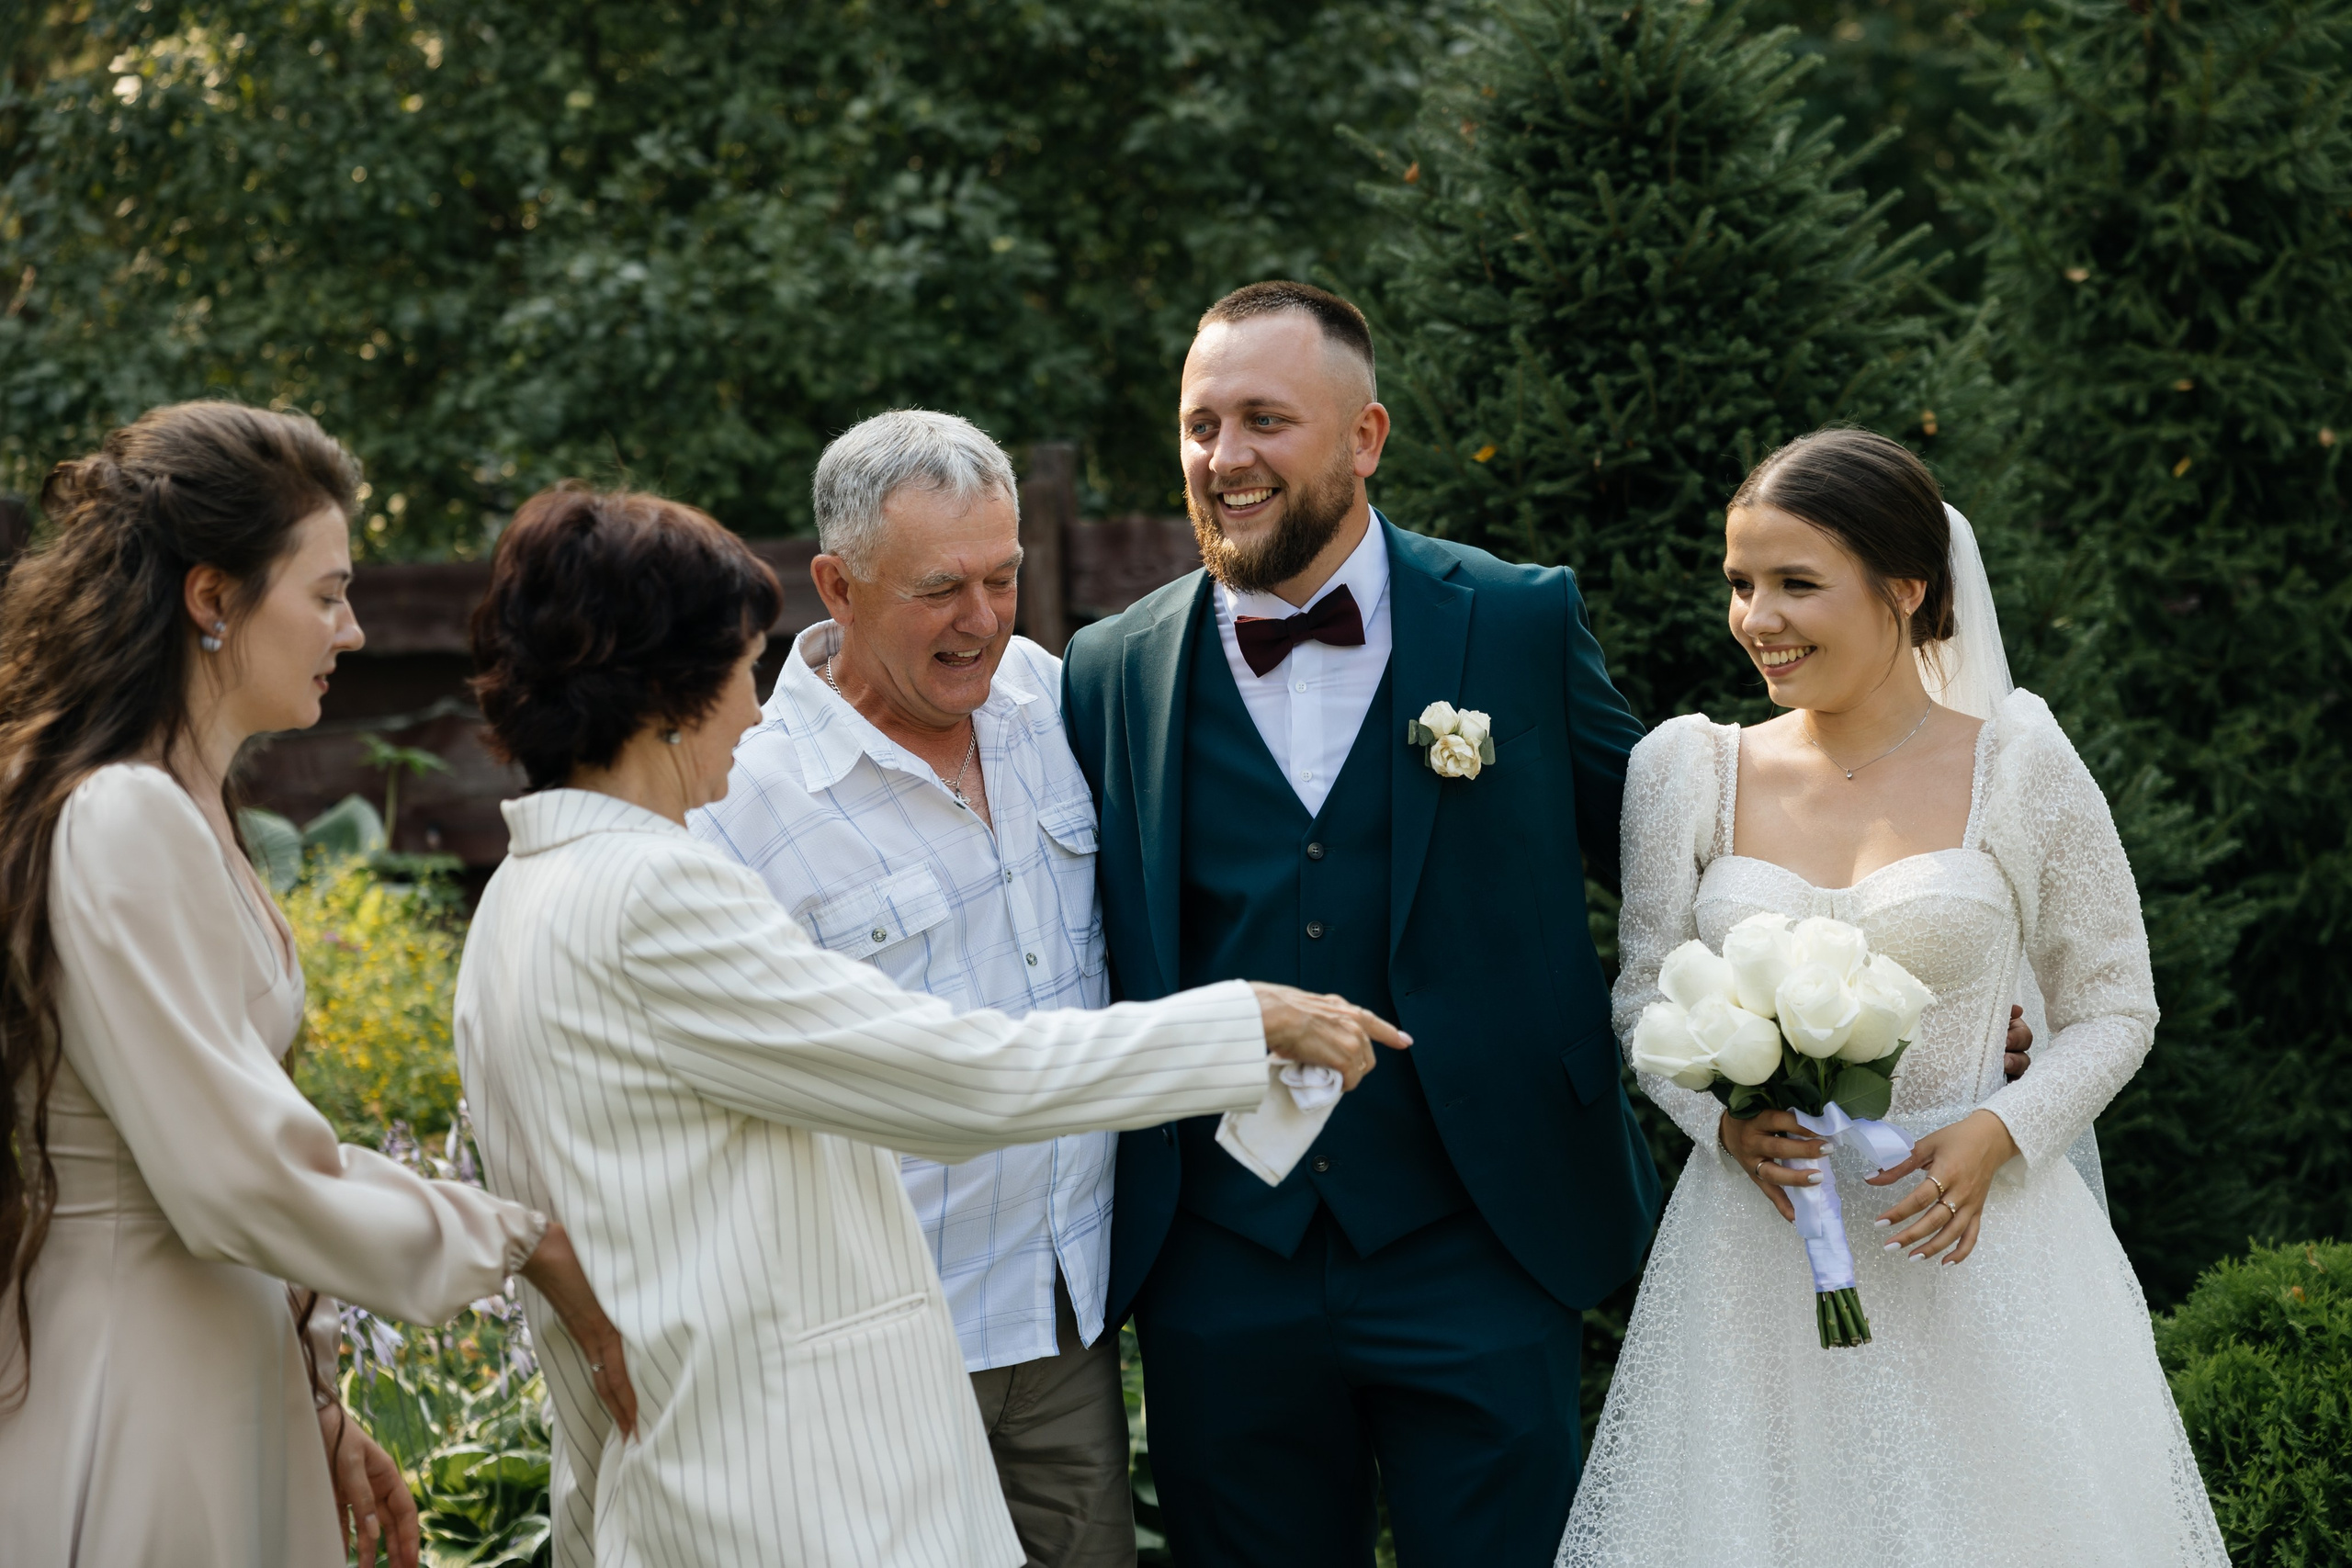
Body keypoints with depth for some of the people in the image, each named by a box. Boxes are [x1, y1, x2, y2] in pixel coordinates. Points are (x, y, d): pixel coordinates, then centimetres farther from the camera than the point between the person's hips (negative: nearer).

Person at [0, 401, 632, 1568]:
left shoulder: (183, 811, 12)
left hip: (230, 1369, 9)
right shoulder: (120, 822, -17)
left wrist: (314, 1403, 14)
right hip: (142, 1388, -9)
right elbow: (238, 1175, -21)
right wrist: (520, 1241, -12)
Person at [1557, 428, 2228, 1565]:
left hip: (1974, 1251, -1)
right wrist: (1725, 1119, -11)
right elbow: (1646, 996, 9)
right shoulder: (1690, 770, 2)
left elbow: (2114, 1008, 2)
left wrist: (1995, 1135, -14)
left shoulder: (2018, 766, -4)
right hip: (1756, 1249, 2)